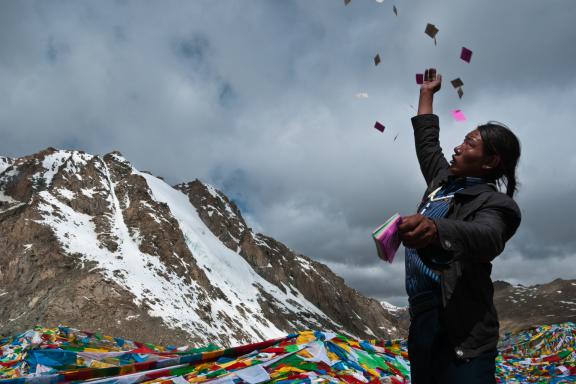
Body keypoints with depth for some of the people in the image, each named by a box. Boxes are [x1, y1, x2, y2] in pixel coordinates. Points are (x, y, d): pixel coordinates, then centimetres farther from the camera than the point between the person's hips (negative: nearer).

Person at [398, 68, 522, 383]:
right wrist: (427, 94, 39)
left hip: (461, 333, -8)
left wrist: (435, 230, -54)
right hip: (420, 322, 8)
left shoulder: (493, 202, -9)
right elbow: (426, 143, 31)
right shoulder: (444, 179, 15)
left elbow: (486, 238, -32)